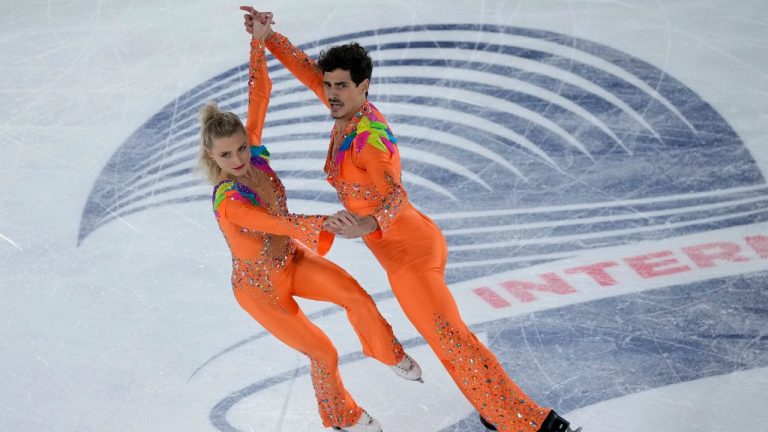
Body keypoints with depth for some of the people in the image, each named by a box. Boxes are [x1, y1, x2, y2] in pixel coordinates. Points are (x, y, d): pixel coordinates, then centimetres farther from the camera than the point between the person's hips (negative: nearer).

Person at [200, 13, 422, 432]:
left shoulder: (253, 152, -17)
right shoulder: (227, 203, -35)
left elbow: (259, 95, -17)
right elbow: (277, 223, -50)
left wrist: (259, 40, -28)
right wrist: (326, 223, -67)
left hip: (292, 260, 6)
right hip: (259, 286, -6)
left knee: (355, 295, -10)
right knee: (323, 354, 2)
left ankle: (386, 350, 21)